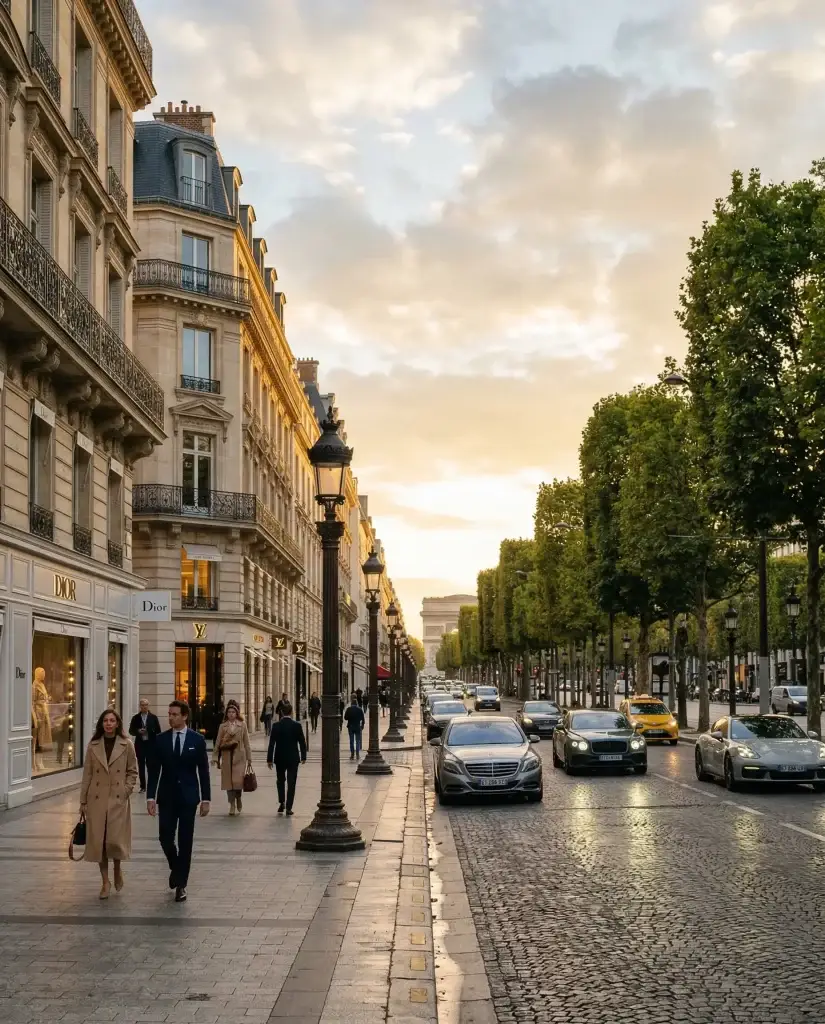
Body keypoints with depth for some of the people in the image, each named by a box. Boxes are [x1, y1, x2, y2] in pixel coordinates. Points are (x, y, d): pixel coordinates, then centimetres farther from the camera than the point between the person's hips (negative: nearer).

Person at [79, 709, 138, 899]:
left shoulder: (126, 745, 0)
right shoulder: (93, 746, 4)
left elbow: (133, 772, 6)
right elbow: (87, 775, 5)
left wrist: (126, 791, -7)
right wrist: (83, 801, 4)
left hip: (118, 799, -2)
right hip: (97, 799, 2)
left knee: (115, 840, -8)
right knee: (98, 840, 2)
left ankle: (118, 868, 23)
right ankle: (105, 882, 15)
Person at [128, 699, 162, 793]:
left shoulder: (153, 717, 2)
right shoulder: (135, 718, 4)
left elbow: (158, 731, 2)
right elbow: (131, 731, 6)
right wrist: (138, 731, -14)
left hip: (151, 744, -1)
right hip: (140, 744, 1)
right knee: (141, 766, 4)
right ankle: (143, 786, 10)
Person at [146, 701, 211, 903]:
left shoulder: (197, 740, -3)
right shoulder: (161, 739, 0)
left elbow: (203, 771, 0)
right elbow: (154, 770, 1)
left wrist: (206, 799, -3)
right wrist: (150, 797, -6)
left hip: (188, 797, -1)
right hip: (167, 797, 1)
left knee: (185, 841, 1)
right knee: (165, 838, -1)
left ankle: (181, 884, 10)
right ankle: (176, 868, 29)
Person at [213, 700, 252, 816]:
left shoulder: (242, 725, 2)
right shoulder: (223, 726, 5)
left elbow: (246, 743, 3)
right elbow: (218, 743, 6)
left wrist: (249, 759, 3)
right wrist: (216, 758, 3)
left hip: (239, 757, -2)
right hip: (227, 757, 2)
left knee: (238, 780, -9)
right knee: (228, 780, 1)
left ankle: (238, 798, 21)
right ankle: (232, 805, 13)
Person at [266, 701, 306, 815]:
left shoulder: (276, 726, -8)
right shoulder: (297, 725, -8)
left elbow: (271, 744, -6)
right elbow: (302, 742, -3)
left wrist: (269, 759, 0)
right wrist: (303, 757, 9)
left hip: (279, 758, 1)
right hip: (293, 759, -1)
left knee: (280, 780, 19)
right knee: (291, 782, 4)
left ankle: (281, 802, 6)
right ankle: (288, 807, 2)